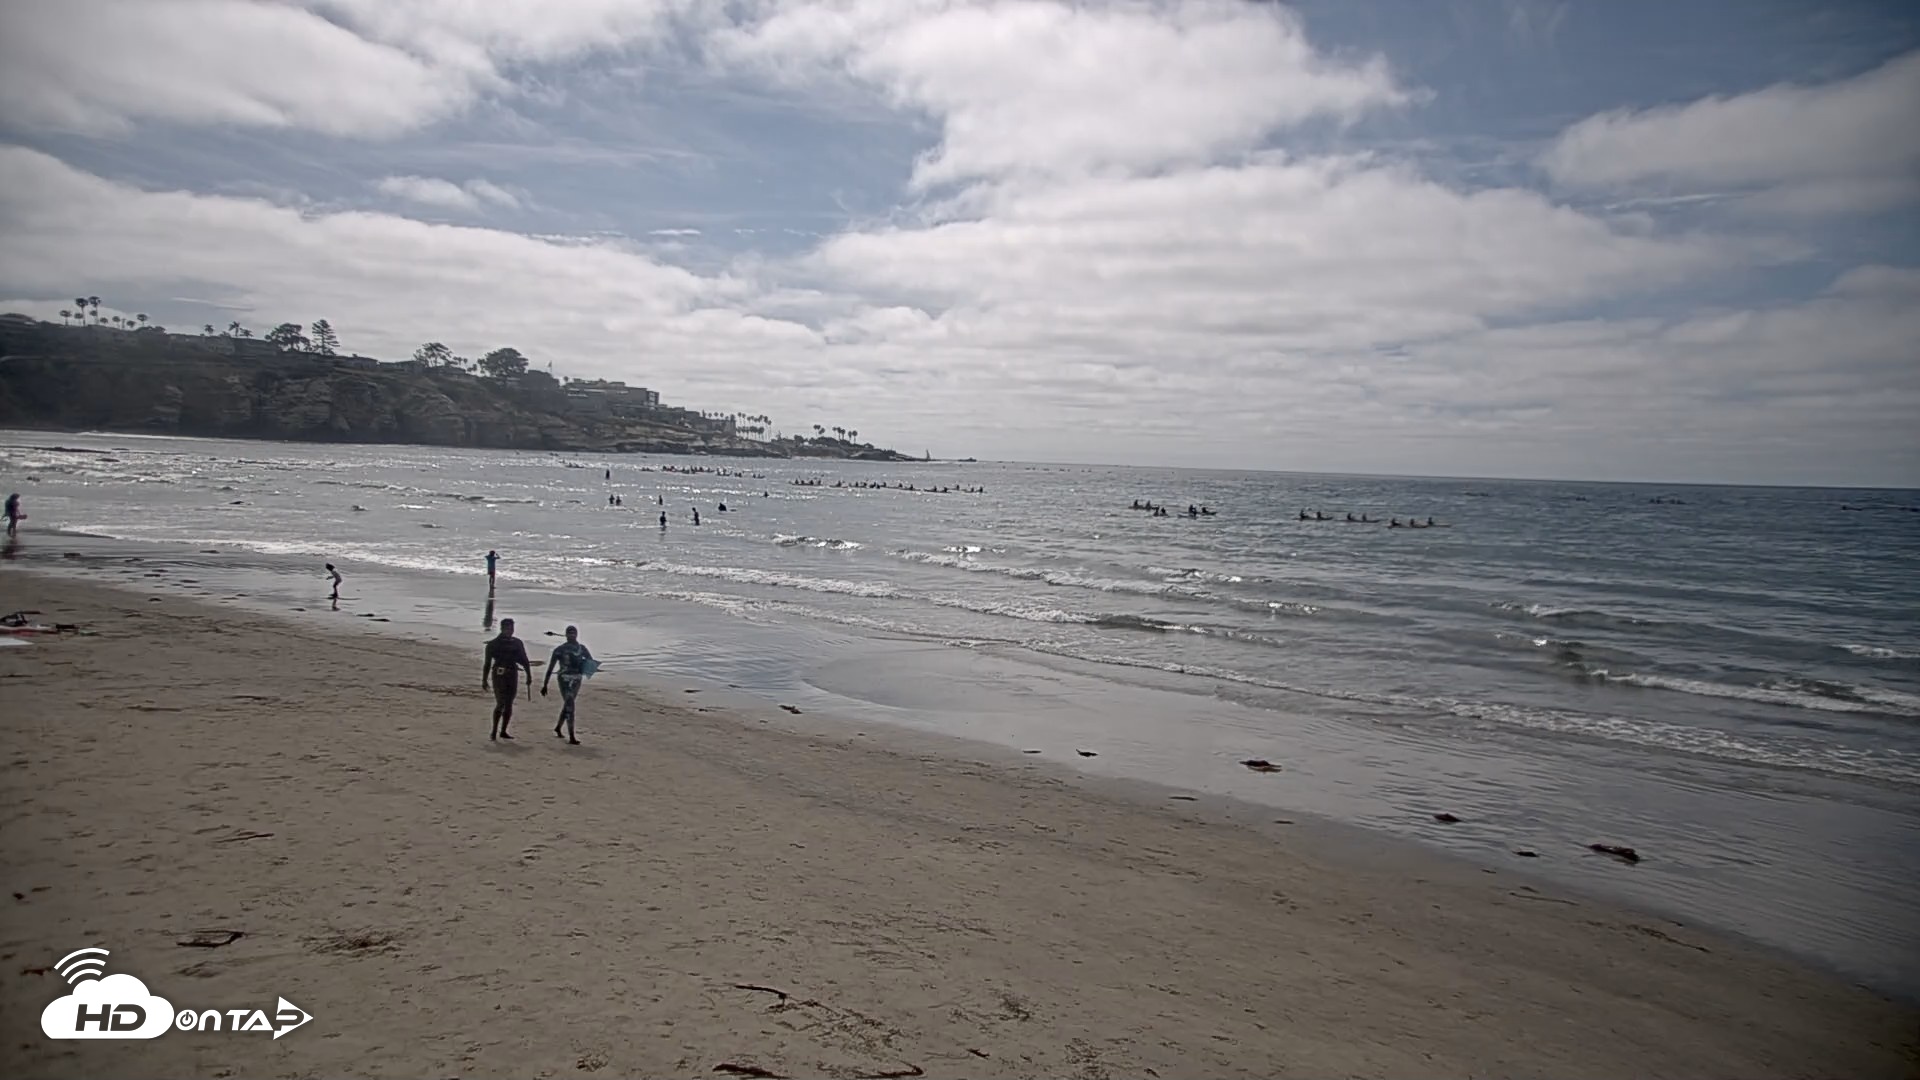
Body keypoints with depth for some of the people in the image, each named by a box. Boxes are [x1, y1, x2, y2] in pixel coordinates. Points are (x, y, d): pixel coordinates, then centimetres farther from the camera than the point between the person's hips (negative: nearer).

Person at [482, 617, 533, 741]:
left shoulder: (517, 643, 9)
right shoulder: (493, 644, -1)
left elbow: (524, 661, 12)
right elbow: (487, 663, 2)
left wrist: (529, 676, 5)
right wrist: (484, 680, 0)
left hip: (512, 676, 4)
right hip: (499, 675, -4)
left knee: (509, 705, 7)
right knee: (500, 703, -12)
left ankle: (503, 731, 15)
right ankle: (494, 731, -7)